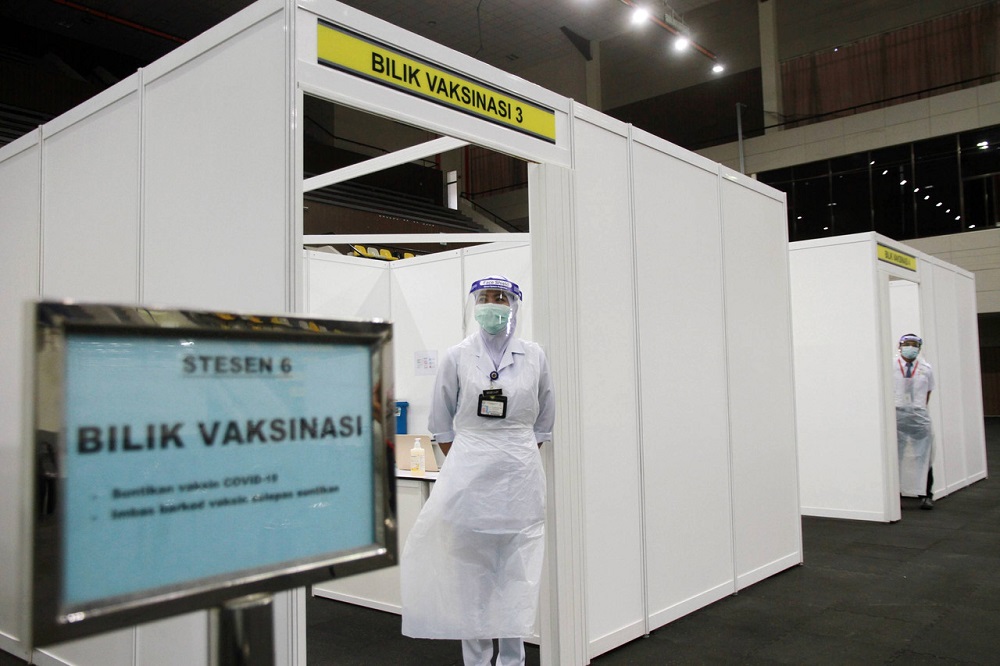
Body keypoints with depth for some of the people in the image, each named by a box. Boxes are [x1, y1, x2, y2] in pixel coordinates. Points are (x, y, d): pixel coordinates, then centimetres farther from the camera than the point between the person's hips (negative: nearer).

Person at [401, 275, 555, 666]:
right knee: (470, 575, 3)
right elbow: (441, 423, 8)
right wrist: (467, 464, 6)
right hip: (468, 477, -1)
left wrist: (516, 456, 11)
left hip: (520, 479, 1)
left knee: (518, 575, 4)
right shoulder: (457, 357, 2)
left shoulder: (534, 357, 4)